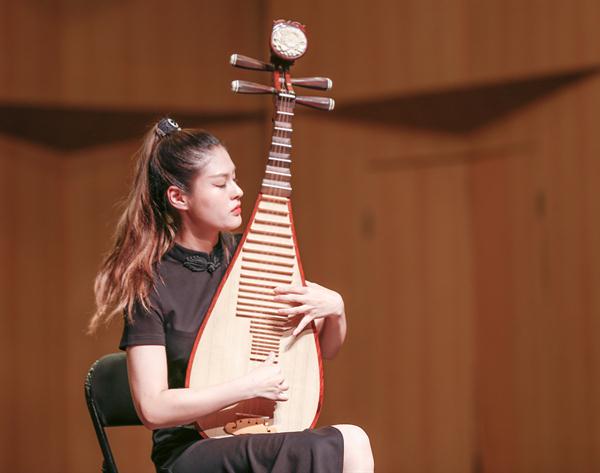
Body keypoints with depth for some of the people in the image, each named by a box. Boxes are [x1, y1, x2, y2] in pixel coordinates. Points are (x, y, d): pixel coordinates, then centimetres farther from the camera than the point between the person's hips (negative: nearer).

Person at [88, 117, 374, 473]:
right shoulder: (151, 286, -7)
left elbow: (325, 349, 18)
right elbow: (152, 408, -14)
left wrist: (335, 308, -3)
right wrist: (248, 386, -17)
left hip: (263, 441, 5)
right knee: (350, 444, -30)